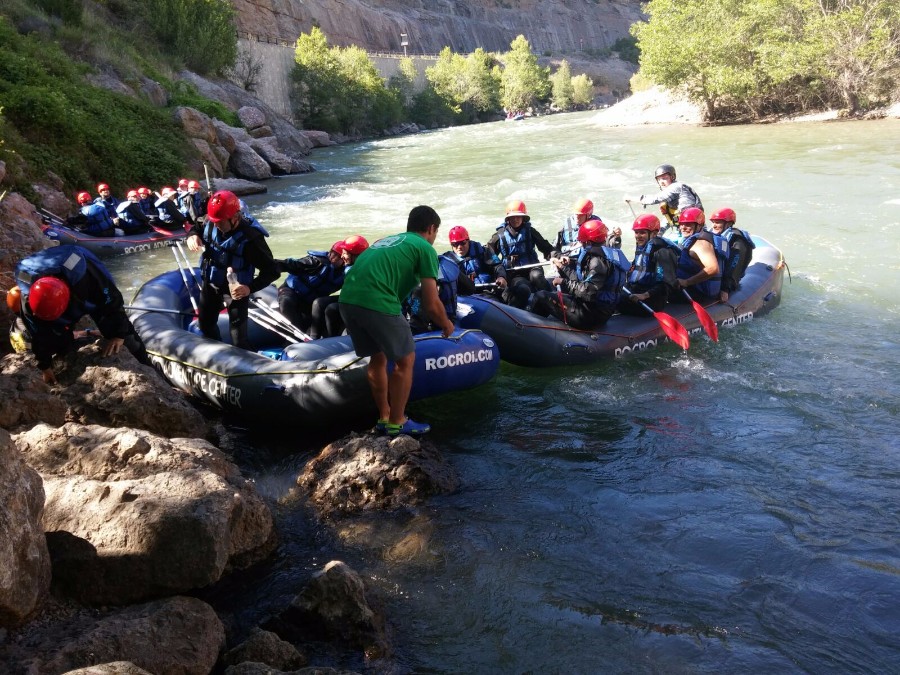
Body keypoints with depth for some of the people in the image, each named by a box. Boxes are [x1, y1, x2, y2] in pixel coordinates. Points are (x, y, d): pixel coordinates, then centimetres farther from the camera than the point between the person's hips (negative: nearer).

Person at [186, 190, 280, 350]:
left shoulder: (250, 238, -34)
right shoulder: (211, 224, -16)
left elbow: (272, 271, -30)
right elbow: (197, 229, 9)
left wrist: (249, 288, -43)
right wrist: (193, 236, -16)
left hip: (236, 289, -7)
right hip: (210, 283, 7)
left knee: (238, 338, -6)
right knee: (205, 324, 26)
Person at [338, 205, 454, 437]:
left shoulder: (385, 240, 29)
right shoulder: (425, 248, 8)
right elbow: (431, 305, 3)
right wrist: (446, 324, 23)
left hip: (347, 299, 7)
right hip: (377, 303, -7)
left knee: (378, 358, 24)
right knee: (405, 360, 11)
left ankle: (384, 417, 33)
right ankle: (396, 423, 18)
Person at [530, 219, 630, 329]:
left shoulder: (598, 260, -18)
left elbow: (588, 292, -26)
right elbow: (582, 280, 14)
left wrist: (565, 282, -14)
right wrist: (565, 267, 19)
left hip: (589, 316, -11)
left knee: (541, 296, -3)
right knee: (554, 294, 29)